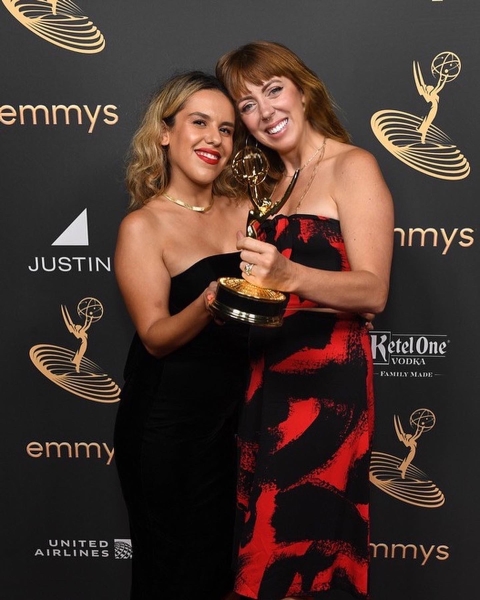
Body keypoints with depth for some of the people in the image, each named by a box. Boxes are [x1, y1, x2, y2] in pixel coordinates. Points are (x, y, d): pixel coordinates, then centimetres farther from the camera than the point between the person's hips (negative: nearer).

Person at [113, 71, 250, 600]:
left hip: (236, 410, 5)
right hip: (169, 422, -5)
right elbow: (155, 337, -15)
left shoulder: (244, 209, 3)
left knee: (228, 551, 20)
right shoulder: (143, 226, -11)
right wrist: (209, 302, -32)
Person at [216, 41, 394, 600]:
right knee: (265, 535, 14)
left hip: (327, 372, -7)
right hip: (268, 372, 7)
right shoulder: (272, 183, 17)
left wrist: (289, 275, -31)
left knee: (306, 534, 0)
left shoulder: (352, 166, -5)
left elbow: (373, 291, -17)